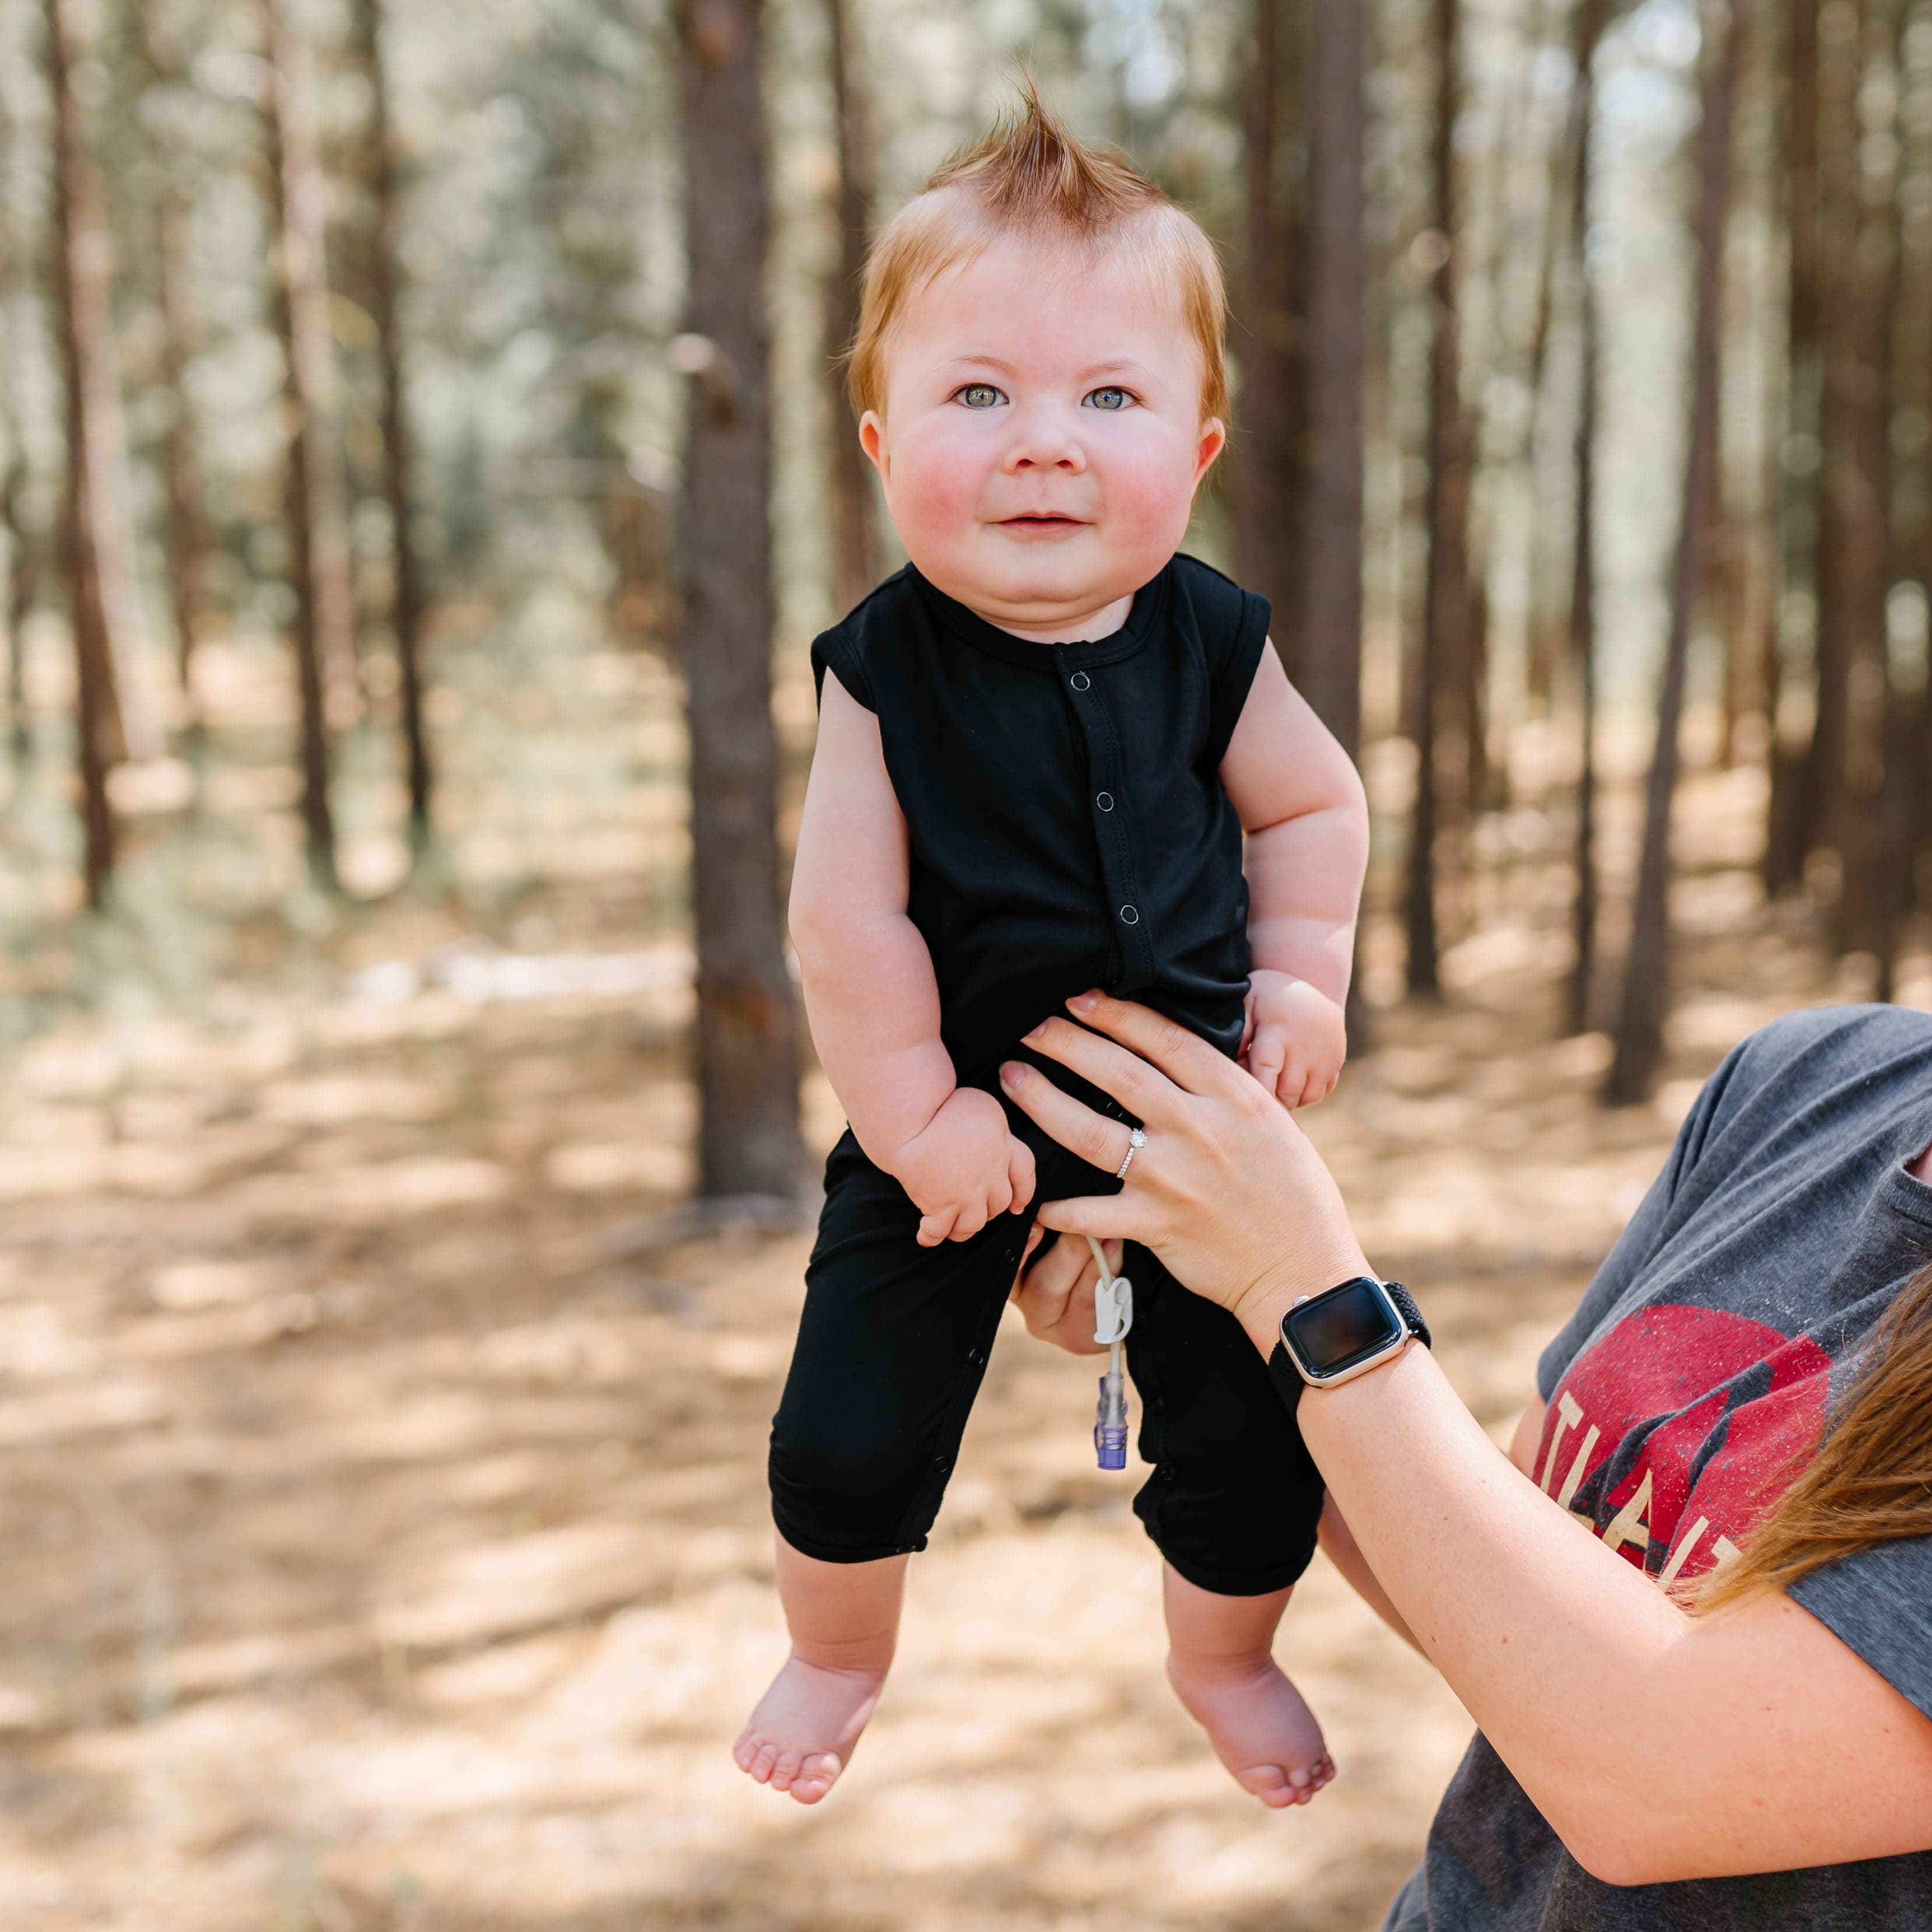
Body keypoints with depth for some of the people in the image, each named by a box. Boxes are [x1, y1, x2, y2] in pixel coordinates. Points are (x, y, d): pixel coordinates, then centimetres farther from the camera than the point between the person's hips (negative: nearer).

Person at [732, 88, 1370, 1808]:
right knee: (849, 1445, 2)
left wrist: (1300, 974, -4)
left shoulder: (1209, 646, -11)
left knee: (1254, 1439, 7)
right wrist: (917, 1114, -16)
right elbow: (846, 916, -16)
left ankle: (1225, 1655, 41)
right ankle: (838, 1650, 37)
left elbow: (1312, 804, 6)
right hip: (956, 1112, -1)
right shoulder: (885, 672, -18)